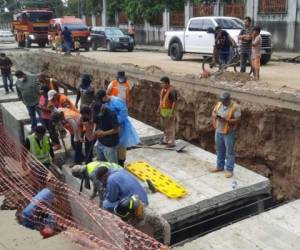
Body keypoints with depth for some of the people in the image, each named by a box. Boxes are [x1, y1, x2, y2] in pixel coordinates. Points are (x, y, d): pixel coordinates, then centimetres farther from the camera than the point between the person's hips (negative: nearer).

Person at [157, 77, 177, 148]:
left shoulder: (172, 90, -20)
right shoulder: (163, 89, 7)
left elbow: (174, 102, -22)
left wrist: (172, 113, -24)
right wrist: (159, 108, 16)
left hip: (169, 111, -9)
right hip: (163, 111, 9)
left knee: (170, 127, -3)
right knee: (165, 126, 16)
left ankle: (171, 142, 4)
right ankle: (166, 140, 28)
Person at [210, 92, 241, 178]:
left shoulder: (235, 107, -17)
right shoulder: (219, 104, 2)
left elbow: (237, 120, -20)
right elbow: (213, 113, 14)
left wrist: (226, 120, -28)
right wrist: (215, 116, -9)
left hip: (229, 133, -6)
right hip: (218, 131, 6)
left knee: (229, 152, 5)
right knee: (219, 151, 18)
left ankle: (229, 170, 16)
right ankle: (220, 166, 34)